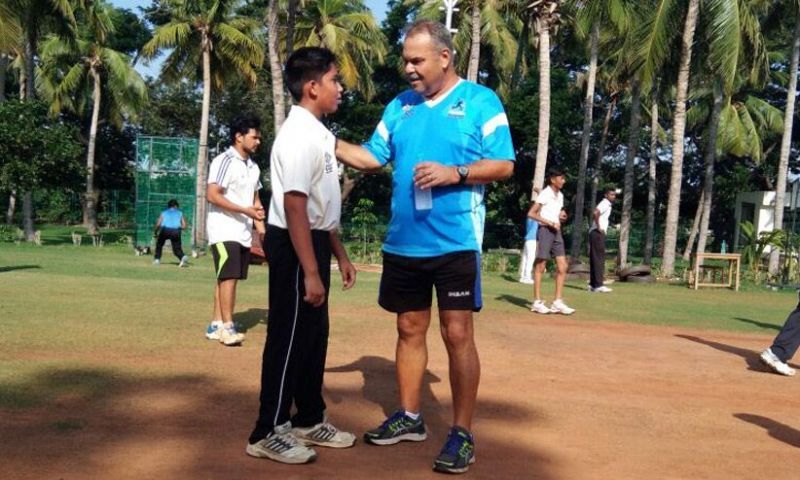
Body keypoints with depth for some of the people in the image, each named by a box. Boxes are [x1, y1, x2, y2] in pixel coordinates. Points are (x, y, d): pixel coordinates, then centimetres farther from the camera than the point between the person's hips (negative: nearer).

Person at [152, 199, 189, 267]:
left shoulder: (164, 213, 24)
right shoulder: (180, 213, 25)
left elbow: (158, 224, 11)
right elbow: (184, 226, 13)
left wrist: (155, 233, 23)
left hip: (165, 230, 0)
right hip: (176, 231, 0)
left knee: (159, 244, 24)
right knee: (177, 248, 6)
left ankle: (157, 260, 17)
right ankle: (183, 257, -22)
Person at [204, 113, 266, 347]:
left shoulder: (253, 166, 14)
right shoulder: (225, 161, -11)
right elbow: (212, 195, -18)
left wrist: (260, 227, 9)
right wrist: (245, 210, -20)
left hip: (244, 233, 8)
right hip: (224, 231, -8)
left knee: (228, 278, 8)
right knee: (228, 276, -12)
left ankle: (216, 325, 13)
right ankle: (227, 327, -9)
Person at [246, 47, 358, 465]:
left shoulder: (318, 133, 13)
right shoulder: (299, 134, -18)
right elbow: (294, 206, -24)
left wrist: (339, 255, 22)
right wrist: (310, 272, -26)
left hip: (313, 241, 10)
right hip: (293, 245, -10)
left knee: (314, 335, 17)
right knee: (289, 338, -2)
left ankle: (309, 420, 30)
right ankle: (268, 433, 10)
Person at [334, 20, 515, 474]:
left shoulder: (480, 100, -3)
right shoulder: (400, 105, 12)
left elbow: (504, 164, -7)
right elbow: (372, 157, 13)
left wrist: (454, 173, -20)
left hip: (455, 243, -5)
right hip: (403, 242, 6)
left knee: (458, 334, -4)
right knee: (410, 329, 14)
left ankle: (463, 433, 8)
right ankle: (410, 417, 29)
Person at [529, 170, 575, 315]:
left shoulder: (560, 195, 14)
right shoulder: (545, 194, -10)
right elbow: (532, 213, -14)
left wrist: (561, 216, 2)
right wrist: (550, 223, -19)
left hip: (556, 232, 8)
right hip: (545, 230, -8)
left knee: (562, 266, 1)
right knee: (540, 267, -2)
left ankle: (558, 302, 5)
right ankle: (537, 302, 3)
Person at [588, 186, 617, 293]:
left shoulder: (607, 204, 19)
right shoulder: (605, 204, -11)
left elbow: (595, 214, 30)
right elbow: (595, 213, -29)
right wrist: (598, 227, -21)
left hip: (598, 234, 10)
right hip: (598, 233, -10)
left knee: (595, 259, 9)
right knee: (599, 259, -11)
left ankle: (593, 284, 12)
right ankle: (598, 285, -12)